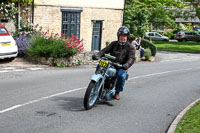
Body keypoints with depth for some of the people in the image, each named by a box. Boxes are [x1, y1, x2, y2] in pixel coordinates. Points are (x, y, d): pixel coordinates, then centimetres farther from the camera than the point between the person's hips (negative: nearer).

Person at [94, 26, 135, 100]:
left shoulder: (130, 47, 2)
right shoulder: (114, 44, 13)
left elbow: (131, 58, -12)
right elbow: (105, 50, 4)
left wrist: (126, 65, -34)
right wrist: (98, 55, -17)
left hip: (121, 67, -3)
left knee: (121, 75, -33)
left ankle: (117, 92, -7)